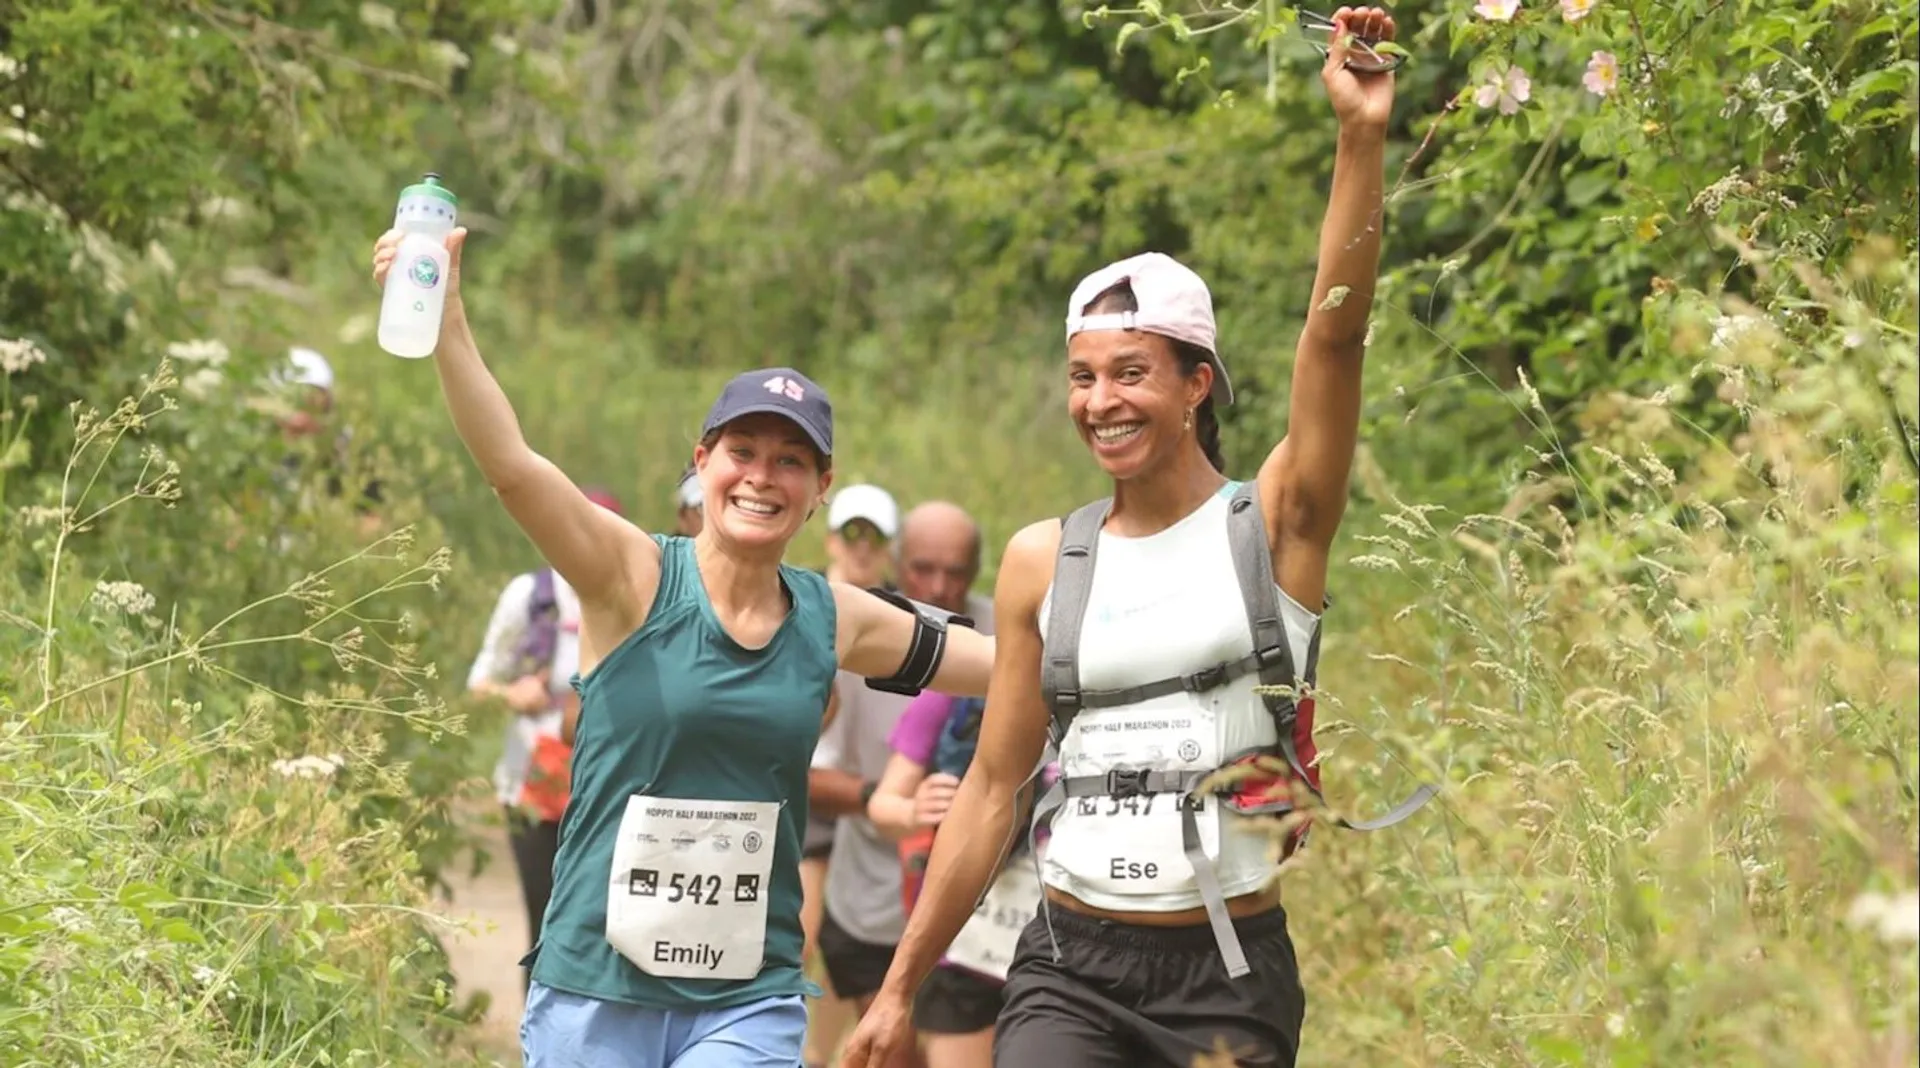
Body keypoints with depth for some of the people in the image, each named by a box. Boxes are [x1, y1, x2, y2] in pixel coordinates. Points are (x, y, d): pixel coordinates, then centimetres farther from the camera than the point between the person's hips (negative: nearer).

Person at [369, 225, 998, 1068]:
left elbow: (1009, 661, 17)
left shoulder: (833, 621, 7)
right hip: (595, 990, -2)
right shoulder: (632, 578, -5)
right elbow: (511, 466, -21)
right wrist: (445, 325, -33)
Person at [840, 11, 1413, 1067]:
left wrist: (1361, 134, -27)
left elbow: (1335, 334, -15)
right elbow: (993, 785, 11)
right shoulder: (1043, 561, 7)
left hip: (1231, 977, -1)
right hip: (1073, 968, 2)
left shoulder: (1272, 524, 0)